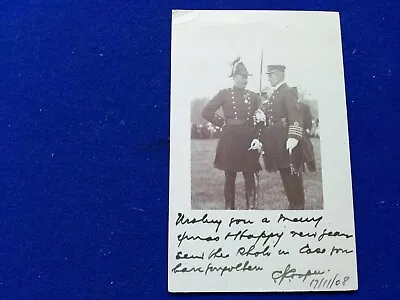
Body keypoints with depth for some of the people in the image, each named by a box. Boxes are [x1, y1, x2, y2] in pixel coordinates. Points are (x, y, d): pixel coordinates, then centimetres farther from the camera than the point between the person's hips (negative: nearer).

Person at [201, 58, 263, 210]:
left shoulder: (253, 96, 10)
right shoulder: (224, 93, 2)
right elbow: (206, 111, 0)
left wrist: (257, 138, -6)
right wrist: (223, 123, -4)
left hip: (248, 138, 2)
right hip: (230, 138, -2)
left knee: (249, 175, 3)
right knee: (230, 175, 4)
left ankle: (251, 207, 11)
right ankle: (229, 207, 13)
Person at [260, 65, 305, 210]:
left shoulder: (287, 92, -10)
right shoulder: (274, 94, 17)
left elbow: (295, 116, -21)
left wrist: (293, 137, -29)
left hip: (286, 140, -9)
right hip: (277, 141, 9)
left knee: (292, 172, -1)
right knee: (284, 173, 13)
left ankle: (298, 205, 8)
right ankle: (293, 203, 22)